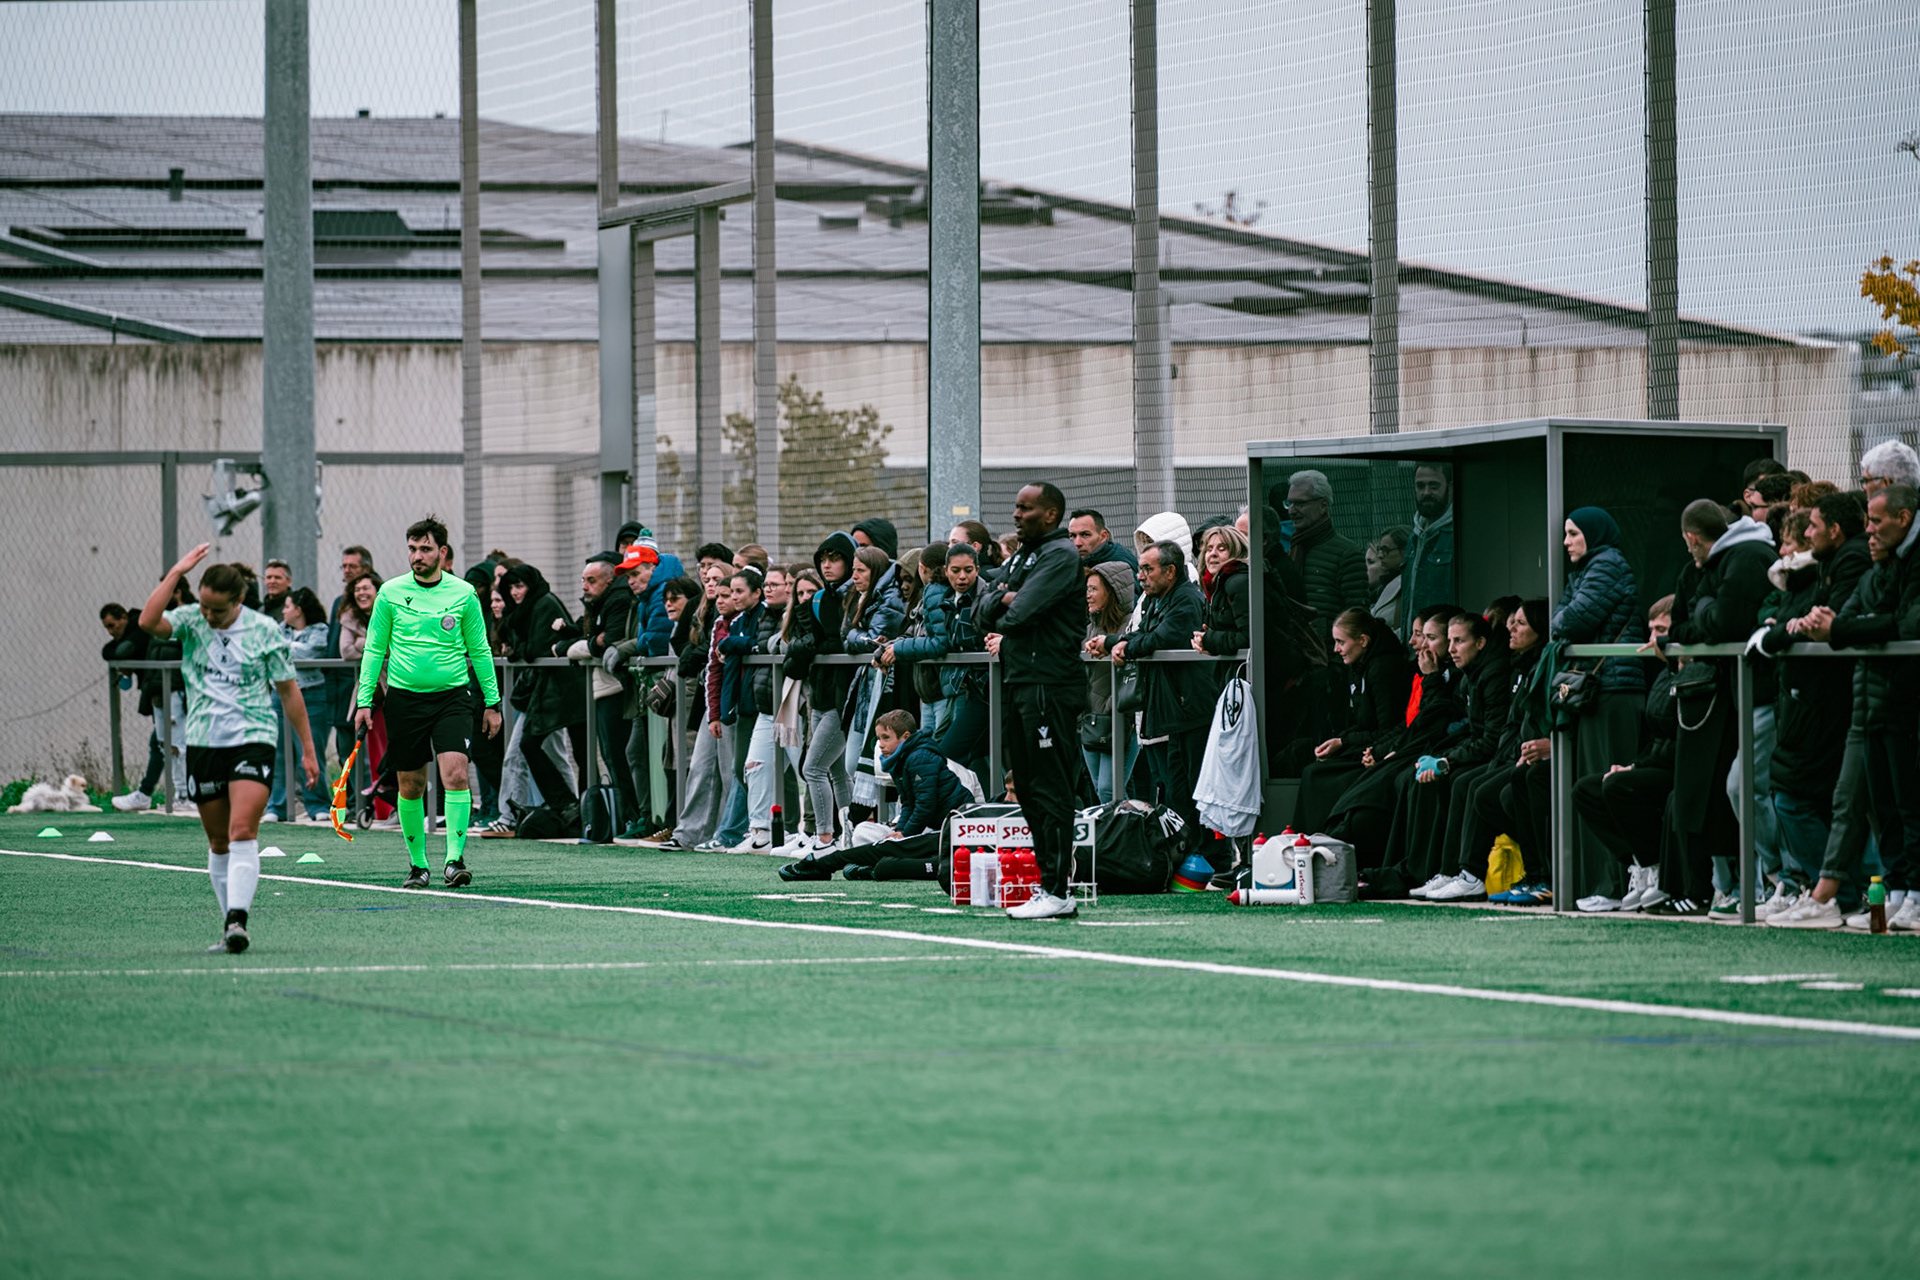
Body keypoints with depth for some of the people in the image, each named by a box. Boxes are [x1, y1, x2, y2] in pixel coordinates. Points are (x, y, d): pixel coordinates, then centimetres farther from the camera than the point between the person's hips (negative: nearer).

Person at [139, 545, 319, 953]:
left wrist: (308, 750, 5)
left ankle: (237, 920, -28)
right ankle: (231, 928, 17)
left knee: (243, 831, -19)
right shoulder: (191, 621, 2)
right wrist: (177, 572, -16)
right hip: (203, 744, 3)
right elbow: (148, 622, -19)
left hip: (253, 740, -3)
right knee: (218, 843, 8)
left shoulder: (265, 630, -1)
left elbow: (288, 690, 6)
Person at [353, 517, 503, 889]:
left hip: (451, 697, -1)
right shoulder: (391, 593, 2)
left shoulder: (464, 594, 2)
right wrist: (364, 701, 1)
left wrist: (492, 703, 7)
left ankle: (456, 858, -16)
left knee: (456, 774, -18)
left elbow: (479, 651, 9)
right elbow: (374, 649, 7)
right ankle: (417, 864, 19)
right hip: (404, 699, 1)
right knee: (411, 786, 5)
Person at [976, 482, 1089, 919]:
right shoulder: (1021, 557, 21)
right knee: (1030, 790, 10)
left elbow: (1025, 611, -18)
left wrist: (1002, 627, 2)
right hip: (1018, 684, 10)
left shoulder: (1061, 555, -7)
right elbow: (982, 613, 15)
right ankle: (1048, 881, 13)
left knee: (1051, 792, -10)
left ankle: (1055, 892, -11)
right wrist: (1003, 597, -6)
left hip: (1049, 684, -10)